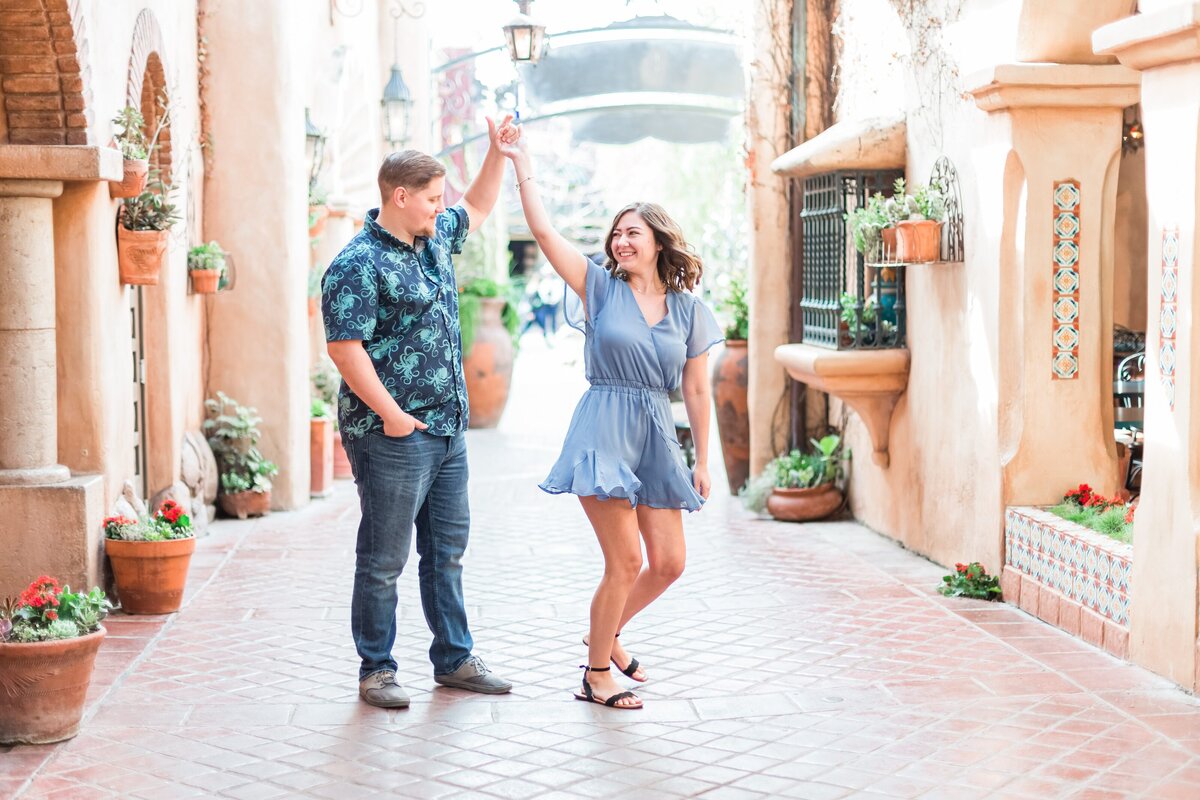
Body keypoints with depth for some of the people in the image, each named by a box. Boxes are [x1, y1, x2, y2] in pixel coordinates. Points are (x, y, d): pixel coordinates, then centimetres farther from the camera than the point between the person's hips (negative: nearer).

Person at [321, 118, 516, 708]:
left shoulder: (435, 239, 13)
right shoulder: (358, 265, -14)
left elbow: (477, 208, 34)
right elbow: (345, 348, -19)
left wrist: (498, 151, 25)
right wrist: (391, 414, -21)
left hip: (448, 430, 9)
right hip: (393, 435, -9)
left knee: (447, 550, 15)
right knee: (384, 560, 1)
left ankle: (454, 659, 25)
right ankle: (376, 670, 12)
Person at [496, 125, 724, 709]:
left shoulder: (688, 309, 7)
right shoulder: (601, 287, 1)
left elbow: (696, 390, 10)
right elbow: (543, 230, -7)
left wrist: (702, 460, 10)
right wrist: (520, 163, -9)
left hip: (657, 438, 4)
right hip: (604, 432, -4)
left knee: (668, 562, 5)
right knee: (626, 562, -8)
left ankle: (607, 634, 32)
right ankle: (597, 674, 10)